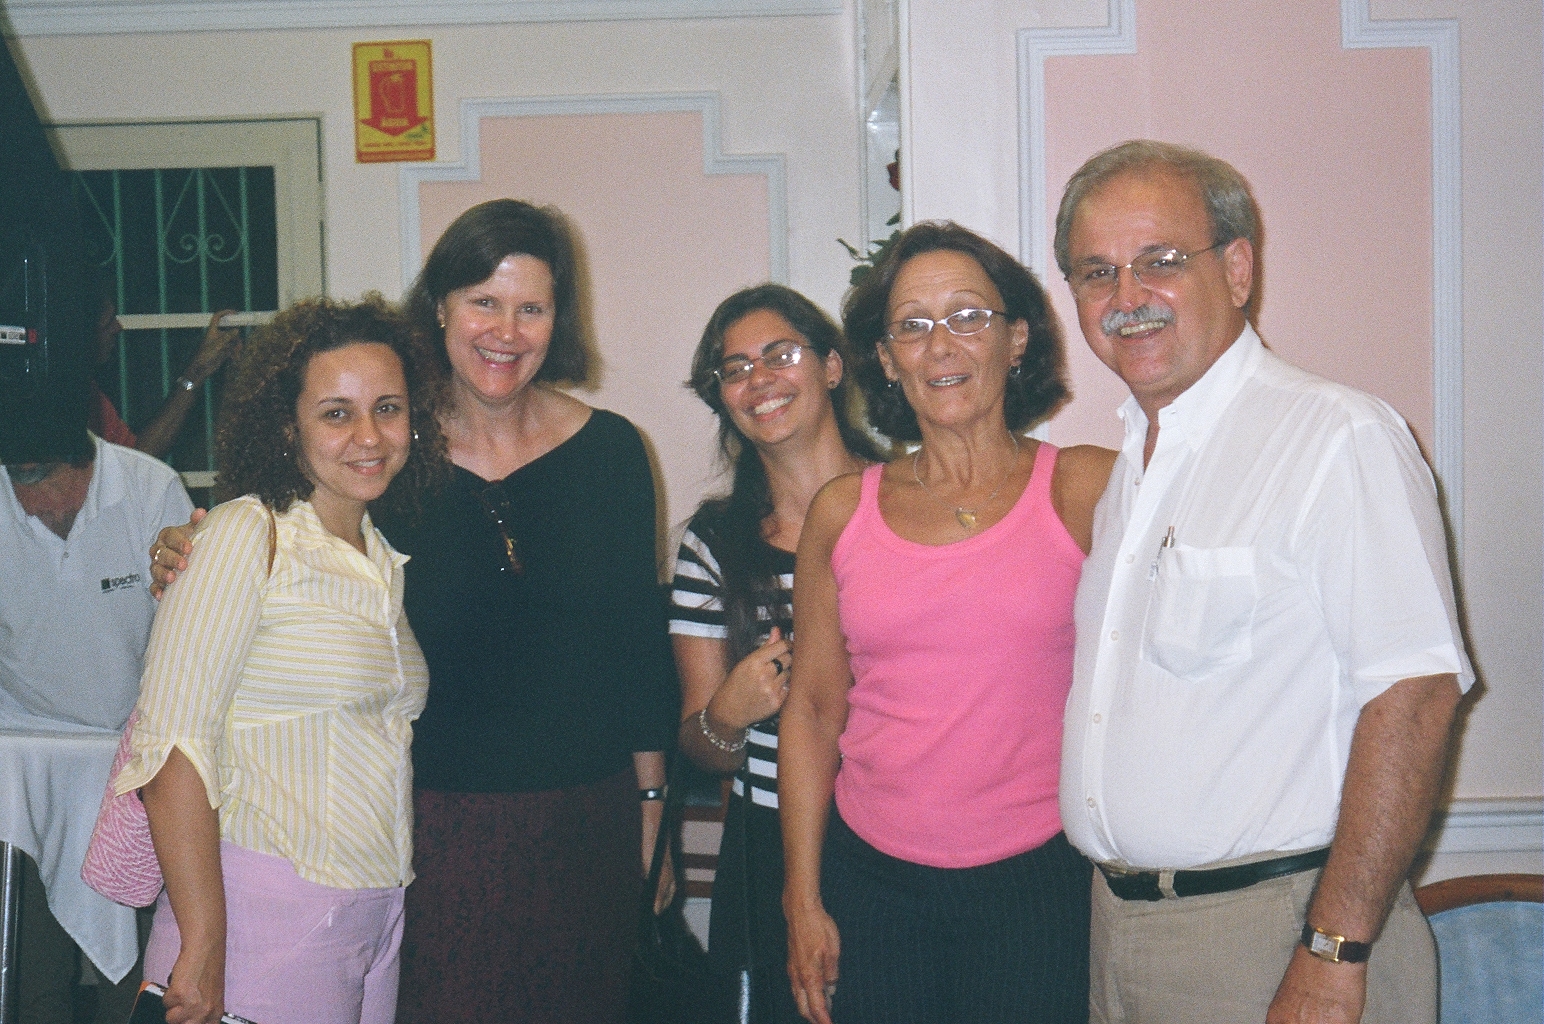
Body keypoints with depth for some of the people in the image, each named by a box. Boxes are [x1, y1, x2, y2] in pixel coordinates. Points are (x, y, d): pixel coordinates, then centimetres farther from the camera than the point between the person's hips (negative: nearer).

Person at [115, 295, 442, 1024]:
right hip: (270, 915, -6)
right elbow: (173, 747, -17)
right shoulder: (248, 535, -10)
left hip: (378, 913, 7)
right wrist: (202, 948, -19)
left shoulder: (386, 561, 11)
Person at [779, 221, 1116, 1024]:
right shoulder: (842, 513, 5)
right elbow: (813, 706, 7)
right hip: (871, 885, 2)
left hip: (1037, 883, -2)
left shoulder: (1087, 490, -1)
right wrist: (803, 901, 6)